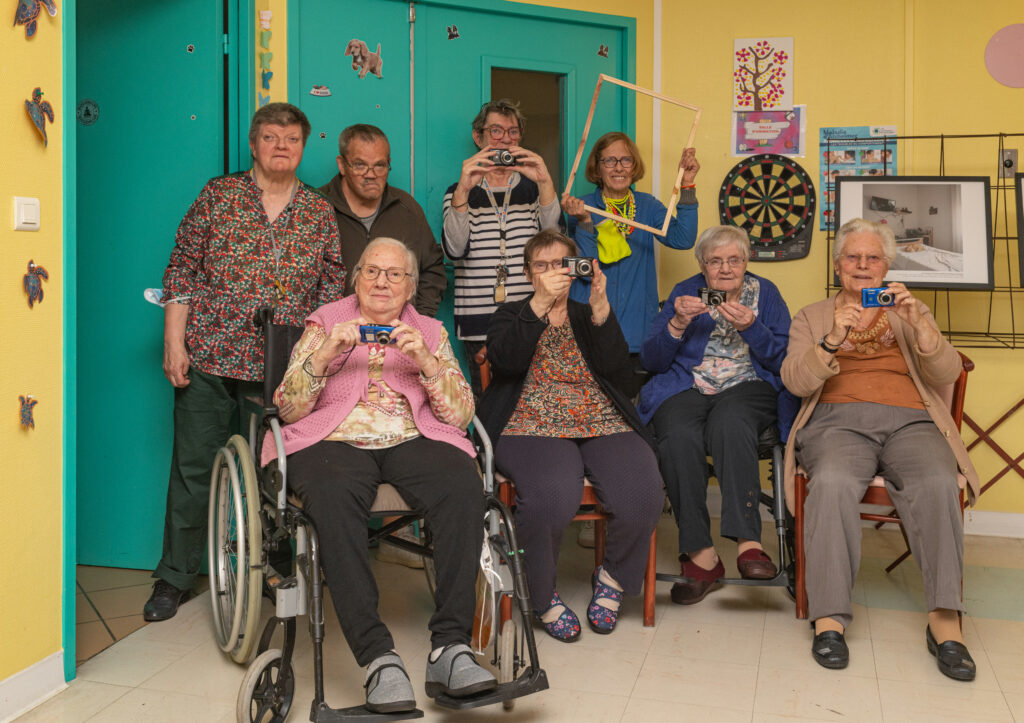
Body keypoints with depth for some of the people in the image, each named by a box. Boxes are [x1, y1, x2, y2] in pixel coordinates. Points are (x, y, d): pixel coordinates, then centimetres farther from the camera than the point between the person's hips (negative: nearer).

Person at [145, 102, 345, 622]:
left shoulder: (320, 213, 8)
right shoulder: (217, 196, 4)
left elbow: (333, 291, 10)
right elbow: (181, 271, 3)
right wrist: (174, 344, -4)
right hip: (208, 358, -1)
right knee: (193, 467, 5)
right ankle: (175, 577, 20)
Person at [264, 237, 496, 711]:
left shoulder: (430, 333, 19)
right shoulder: (325, 324, 17)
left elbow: (462, 415, 7)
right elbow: (287, 409, 6)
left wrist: (426, 362, -8)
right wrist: (325, 354, -8)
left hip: (413, 440, 1)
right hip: (334, 440, -1)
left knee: (463, 484, -33)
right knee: (333, 496, -38)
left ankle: (449, 645, -31)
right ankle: (378, 657, -36)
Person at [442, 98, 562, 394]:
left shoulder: (533, 188, 13)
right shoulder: (460, 191, 10)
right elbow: (454, 250, -8)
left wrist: (545, 182, -21)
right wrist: (463, 190, -20)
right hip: (478, 321, 0)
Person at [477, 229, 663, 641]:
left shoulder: (588, 317, 23)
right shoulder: (512, 316, 18)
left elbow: (619, 373, 4)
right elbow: (505, 360, -7)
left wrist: (600, 307, -7)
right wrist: (540, 303, -15)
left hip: (604, 426, 3)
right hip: (533, 426, -3)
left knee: (643, 495, -25)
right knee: (551, 497, -34)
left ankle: (613, 578, 5)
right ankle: (543, 596, -5)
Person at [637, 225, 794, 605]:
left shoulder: (765, 292, 14)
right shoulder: (685, 292, 15)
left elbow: (784, 360, 3)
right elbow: (651, 360, 7)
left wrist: (750, 328, -13)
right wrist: (677, 324, -11)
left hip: (747, 388, 0)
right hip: (685, 388, 1)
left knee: (730, 422, -37)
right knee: (679, 436, -34)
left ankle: (747, 542, -40)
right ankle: (701, 553, -29)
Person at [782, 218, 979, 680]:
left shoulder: (911, 313, 25)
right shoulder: (813, 317, 21)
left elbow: (947, 375, 8)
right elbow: (796, 381, 4)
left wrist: (917, 322, -9)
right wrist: (833, 340, -14)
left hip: (910, 421, 2)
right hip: (838, 420, -1)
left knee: (938, 483, -32)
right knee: (833, 482, -35)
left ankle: (944, 619, -27)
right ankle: (829, 617, -30)